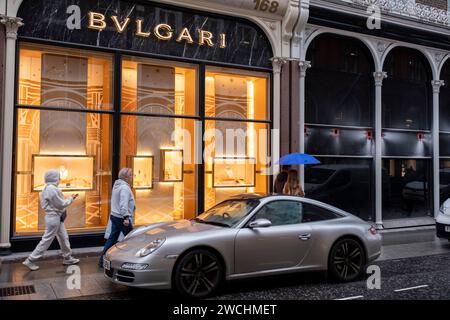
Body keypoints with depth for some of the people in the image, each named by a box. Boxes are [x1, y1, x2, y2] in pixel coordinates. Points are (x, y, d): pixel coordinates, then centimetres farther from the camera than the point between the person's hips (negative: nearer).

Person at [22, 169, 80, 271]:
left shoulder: (48, 188, 10)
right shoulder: (52, 189, -21)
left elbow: (55, 202, 10)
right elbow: (61, 204, -19)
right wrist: (71, 199, -6)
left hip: (55, 217, 10)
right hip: (54, 217, -10)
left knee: (64, 238, 17)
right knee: (47, 240, -2)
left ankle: (67, 258, 28)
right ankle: (30, 261, 6)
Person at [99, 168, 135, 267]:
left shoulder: (117, 185, 15)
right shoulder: (124, 187, -17)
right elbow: (123, 204, -26)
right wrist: (126, 217, -29)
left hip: (114, 216, 10)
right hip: (122, 218, -10)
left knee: (112, 238, 13)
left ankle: (102, 260, 15)